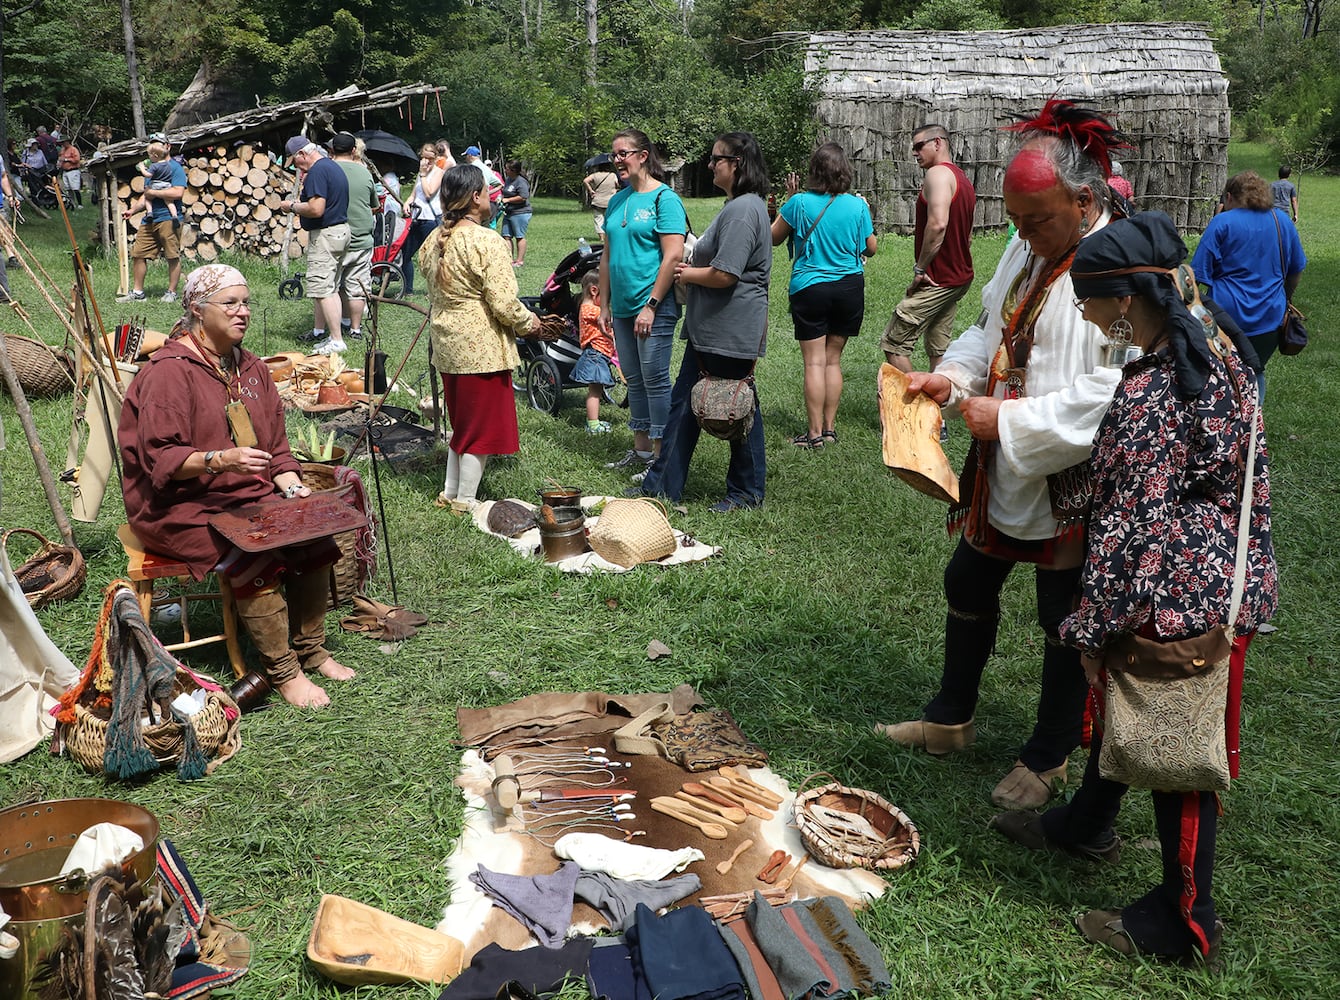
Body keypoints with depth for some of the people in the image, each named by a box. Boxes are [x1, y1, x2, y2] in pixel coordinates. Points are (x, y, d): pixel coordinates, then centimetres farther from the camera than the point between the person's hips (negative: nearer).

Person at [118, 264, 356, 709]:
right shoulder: (169, 371, -12)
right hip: (180, 505, -7)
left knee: (315, 536, -17)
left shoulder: (250, 368, 12)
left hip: (248, 494, 7)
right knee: (254, 558, -30)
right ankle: (284, 673, -16)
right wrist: (222, 460, -33)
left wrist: (294, 490, -5)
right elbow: (160, 458, -18)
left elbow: (276, 447, 13)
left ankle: (310, 649, -1)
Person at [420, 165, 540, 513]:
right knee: (481, 425, 5)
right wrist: (528, 322, -3)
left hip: (447, 346, 8)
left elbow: (434, 294, 13)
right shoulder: (487, 242, -18)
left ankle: (450, 492, 29)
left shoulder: (434, 241, 6)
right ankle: (465, 501, 13)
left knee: (460, 421, 21)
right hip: (482, 348, -8)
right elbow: (504, 303, -20)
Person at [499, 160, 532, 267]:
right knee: (506, 236, 8)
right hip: (509, 213, 10)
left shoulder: (521, 181, -16)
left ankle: (520, 260, 2)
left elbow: (523, 197, -25)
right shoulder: (509, 179, 13)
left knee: (519, 237, -3)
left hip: (520, 213, -10)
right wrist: (501, 198, 9)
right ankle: (510, 259, 14)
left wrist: (507, 200, -17)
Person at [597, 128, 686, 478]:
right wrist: (604, 304, 14)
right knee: (634, 380, 14)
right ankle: (640, 449, 24)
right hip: (623, 307, 8)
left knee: (655, 380, -4)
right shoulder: (617, 200, 13)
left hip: (653, 308, -8)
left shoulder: (664, 198, -9)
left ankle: (660, 457, 4)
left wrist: (651, 305, -18)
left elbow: (673, 256, -16)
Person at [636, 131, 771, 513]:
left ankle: (746, 492, 18)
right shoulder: (736, 206, 16)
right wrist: (693, 269, 8)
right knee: (683, 403, 12)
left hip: (732, 333, -11)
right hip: (709, 330, 11)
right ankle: (662, 486, 19)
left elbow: (724, 275, -24)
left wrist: (689, 275, -7)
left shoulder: (744, 210, -19)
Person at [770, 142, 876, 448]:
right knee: (833, 359, 12)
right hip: (850, 287, 3)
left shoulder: (800, 203, -10)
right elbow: (871, 248, 8)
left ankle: (815, 432, 1)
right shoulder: (857, 205, -3)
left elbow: (774, 238, 3)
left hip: (810, 288, -3)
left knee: (814, 361, 1)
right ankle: (830, 427, 15)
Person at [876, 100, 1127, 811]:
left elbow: (1113, 394, -28)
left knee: (1064, 624, 9)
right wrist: (950, 377, -2)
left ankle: (1047, 759, 30)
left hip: (1071, 484, -8)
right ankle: (949, 720, 40)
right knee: (968, 587, 19)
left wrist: (1009, 421, -25)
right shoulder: (1027, 248, 4)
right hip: (1001, 472, 8)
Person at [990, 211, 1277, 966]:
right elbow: (1243, 475, 13)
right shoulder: (1218, 351, 2)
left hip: (1181, 598, -9)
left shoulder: (1148, 396, -26)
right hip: (1228, 576, 9)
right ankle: (1087, 825, 47)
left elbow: (1132, 528, -23)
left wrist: (1093, 629, -14)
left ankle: (1185, 923, 24)